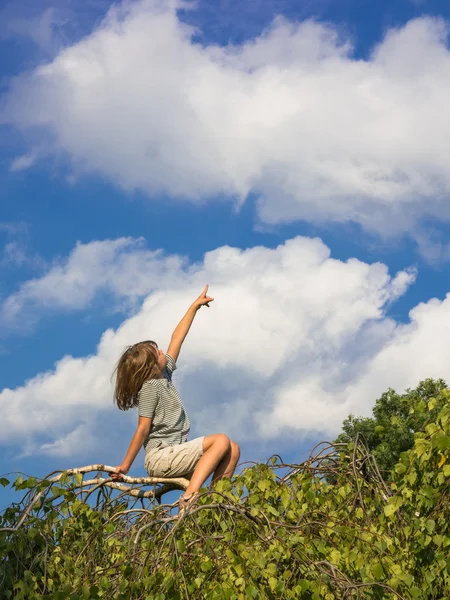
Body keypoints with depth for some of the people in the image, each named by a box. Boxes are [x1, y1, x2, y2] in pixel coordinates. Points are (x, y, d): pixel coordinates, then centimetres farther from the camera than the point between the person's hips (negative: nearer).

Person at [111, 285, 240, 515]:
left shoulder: (164, 375, 13)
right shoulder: (150, 388, -11)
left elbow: (177, 339, 19)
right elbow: (143, 429, -14)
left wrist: (195, 306, 23)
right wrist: (125, 466, -13)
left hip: (175, 455, 9)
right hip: (160, 458, -9)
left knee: (233, 449, 1)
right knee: (221, 441, -20)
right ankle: (189, 498, -30)